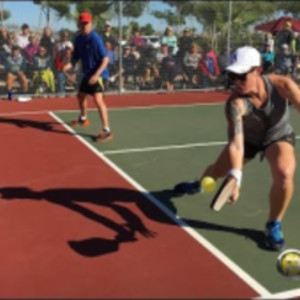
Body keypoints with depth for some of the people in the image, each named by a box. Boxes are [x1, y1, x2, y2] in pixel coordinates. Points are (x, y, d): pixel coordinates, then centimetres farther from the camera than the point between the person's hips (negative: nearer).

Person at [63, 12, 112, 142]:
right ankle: (83, 118, 52)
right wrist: (69, 65, -11)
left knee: (98, 99, -24)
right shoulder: (78, 39, 4)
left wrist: (96, 74, -30)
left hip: (98, 74, -9)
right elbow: (76, 57, 11)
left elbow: (105, 59, -21)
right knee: (80, 96, 24)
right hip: (87, 73, 9)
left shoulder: (95, 38, -18)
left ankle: (107, 131, -22)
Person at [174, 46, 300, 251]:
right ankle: (198, 185, 56)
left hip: (279, 136, -1)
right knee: (217, 170, 15)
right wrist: (236, 176, -60)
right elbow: (235, 141, -45)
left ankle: (274, 225, -3)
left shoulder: (282, 85, -33)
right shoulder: (235, 102, -36)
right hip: (248, 138, 1)